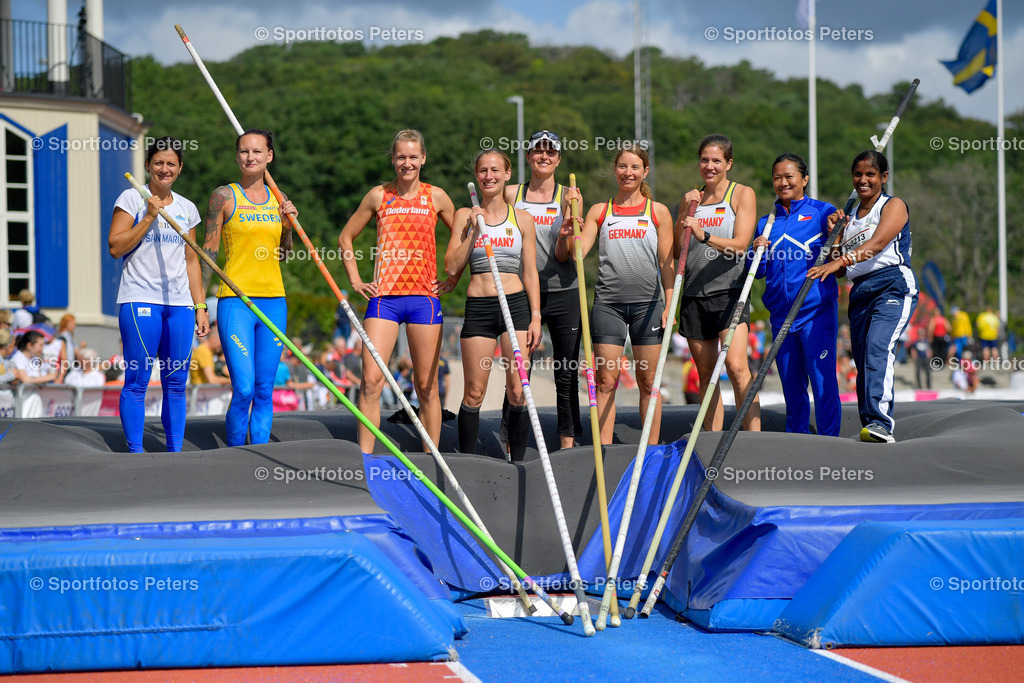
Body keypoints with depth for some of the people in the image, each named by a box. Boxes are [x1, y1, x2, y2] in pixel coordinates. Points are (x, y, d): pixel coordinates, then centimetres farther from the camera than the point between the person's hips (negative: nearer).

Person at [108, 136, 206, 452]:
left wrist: (200, 307, 14)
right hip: (140, 299, -4)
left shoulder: (187, 208, 15)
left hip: (180, 303, 4)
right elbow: (115, 248, -7)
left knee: (176, 383, 4)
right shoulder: (132, 198, 1)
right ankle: (135, 452, 1)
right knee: (137, 381, -4)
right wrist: (149, 217, -11)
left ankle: (175, 451, 8)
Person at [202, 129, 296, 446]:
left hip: (273, 301, 4)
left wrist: (288, 226, 2)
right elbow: (209, 251, 1)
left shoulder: (277, 200, 12)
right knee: (243, 389, -12)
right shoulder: (224, 196, 0)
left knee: (264, 390, 5)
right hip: (236, 301, -4)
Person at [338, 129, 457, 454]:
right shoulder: (378, 196, 7)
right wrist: (355, 281, 9)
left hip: (424, 297, 0)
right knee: (371, 380, -9)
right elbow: (346, 237, 17)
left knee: (427, 387, 4)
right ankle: (364, 460, -4)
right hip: (384, 296, 0)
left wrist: (453, 278, 8)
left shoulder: (436, 197, 6)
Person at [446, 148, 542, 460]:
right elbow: (452, 266, 0)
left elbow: (530, 273, 8)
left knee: (518, 391, -4)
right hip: (478, 306, 0)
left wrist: (535, 317, 1)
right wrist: (474, 229, -8)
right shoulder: (465, 216, 7)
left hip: (515, 304, 0)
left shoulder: (522, 219, 8)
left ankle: (517, 463, 5)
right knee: (474, 393, 1)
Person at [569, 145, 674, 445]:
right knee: (606, 381, -2)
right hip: (608, 303, 1)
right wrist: (566, 237, -18)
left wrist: (670, 305, 0)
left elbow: (666, 263, 7)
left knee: (648, 381, 3)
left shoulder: (658, 212, 8)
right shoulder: (599, 211, 10)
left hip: (647, 302, -1)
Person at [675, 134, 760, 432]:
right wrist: (685, 213, -1)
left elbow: (740, 244, -11)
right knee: (706, 373, 7)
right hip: (694, 294, 5)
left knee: (736, 366, -20)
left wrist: (705, 236, -27)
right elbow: (676, 251, 12)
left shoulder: (742, 194, 1)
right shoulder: (691, 198, 15)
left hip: (729, 291, -5)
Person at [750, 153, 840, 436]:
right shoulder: (766, 223, 15)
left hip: (816, 311, -5)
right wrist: (757, 252, -4)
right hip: (781, 314, 5)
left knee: (823, 380, -6)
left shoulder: (821, 212, 3)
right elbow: (758, 273, 17)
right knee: (791, 384, 10)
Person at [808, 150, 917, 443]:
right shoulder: (849, 216, 24)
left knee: (878, 348, -27)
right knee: (864, 363, 0)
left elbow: (877, 243, -15)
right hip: (860, 293, 7)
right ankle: (873, 430, 4)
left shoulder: (894, 206, 4)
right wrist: (835, 233, 5)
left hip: (893, 286, -7)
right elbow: (839, 269, 22)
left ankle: (880, 422, -40)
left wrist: (837, 262, -27)